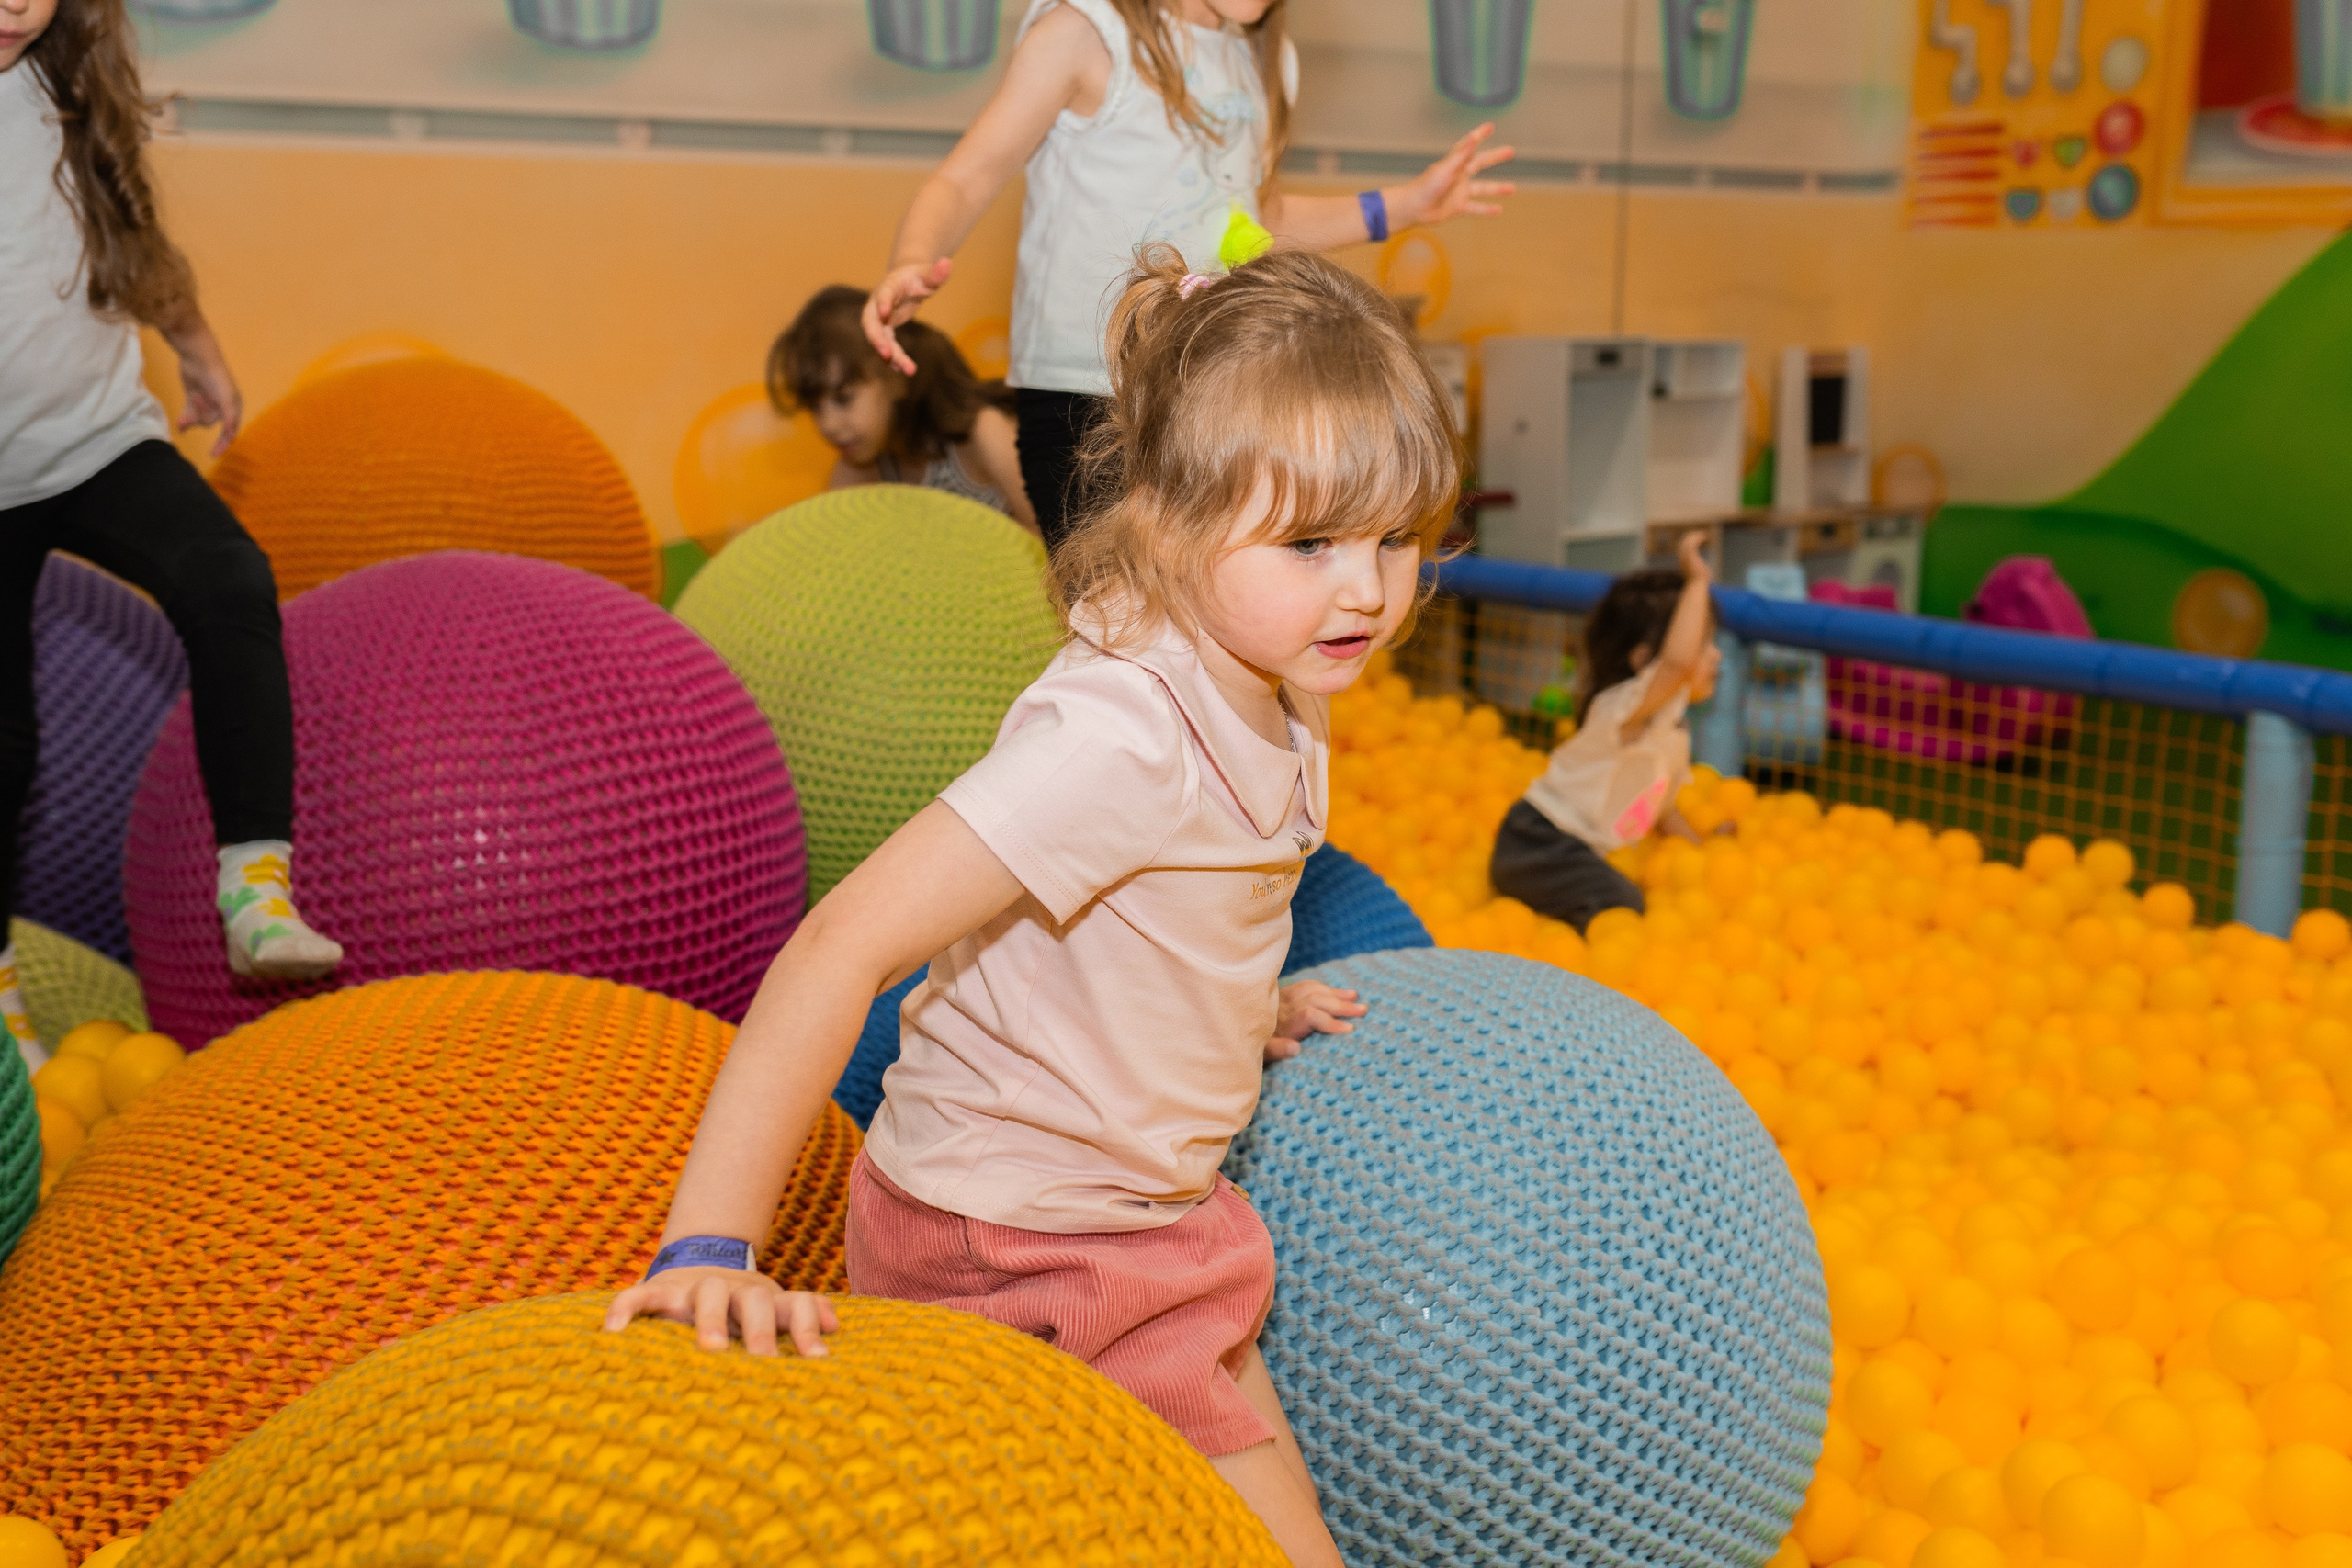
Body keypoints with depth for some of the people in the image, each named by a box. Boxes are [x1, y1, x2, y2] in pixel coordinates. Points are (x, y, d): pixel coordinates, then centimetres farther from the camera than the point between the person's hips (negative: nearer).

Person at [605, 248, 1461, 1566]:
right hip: (1025, 1247, -9)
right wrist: (712, 1250, -39)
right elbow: (840, 950, -36)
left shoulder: (1276, 689, -3)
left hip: (1159, 1200, 9)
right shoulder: (1118, 739, -32)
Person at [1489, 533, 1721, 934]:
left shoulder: (1674, 733, 9)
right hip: (1540, 845, -10)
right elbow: (1678, 662, -45)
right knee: (1621, 908, -26)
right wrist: (1696, 582, -38)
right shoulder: (1625, 706, -24)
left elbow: (1659, 806, 23)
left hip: (1576, 852, 10)